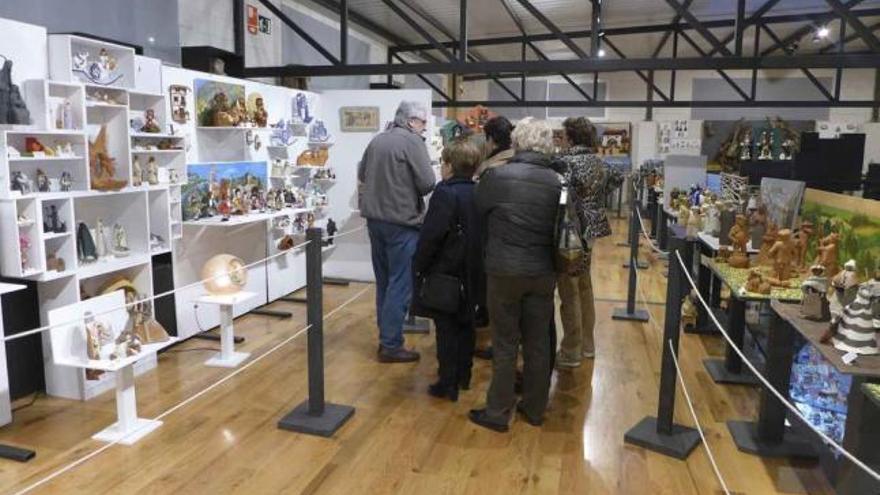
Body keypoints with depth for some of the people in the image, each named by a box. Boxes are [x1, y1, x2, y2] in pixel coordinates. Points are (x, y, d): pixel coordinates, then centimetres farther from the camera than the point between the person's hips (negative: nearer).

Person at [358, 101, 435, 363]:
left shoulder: (377, 140, 10)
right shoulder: (412, 141, -11)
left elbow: (362, 175, 22)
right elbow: (428, 183, -15)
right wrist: (411, 186, 5)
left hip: (375, 218, 8)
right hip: (402, 221, -7)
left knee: (384, 282, 16)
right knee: (400, 285, 0)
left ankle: (385, 337, 25)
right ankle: (391, 345, 5)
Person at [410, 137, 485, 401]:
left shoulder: (446, 194, -18)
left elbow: (431, 235, -21)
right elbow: (483, 233, 10)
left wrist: (419, 265, -9)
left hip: (445, 273, -7)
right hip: (472, 274, 7)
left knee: (447, 330, 2)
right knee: (466, 325, 17)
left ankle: (448, 385, 9)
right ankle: (464, 376, 30)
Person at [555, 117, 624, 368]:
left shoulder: (567, 162, -17)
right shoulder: (598, 162, 10)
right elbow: (616, 178, 25)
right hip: (591, 230, 9)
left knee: (570, 294, -1)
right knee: (584, 288, 18)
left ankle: (571, 353, 8)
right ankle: (587, 344, 29)